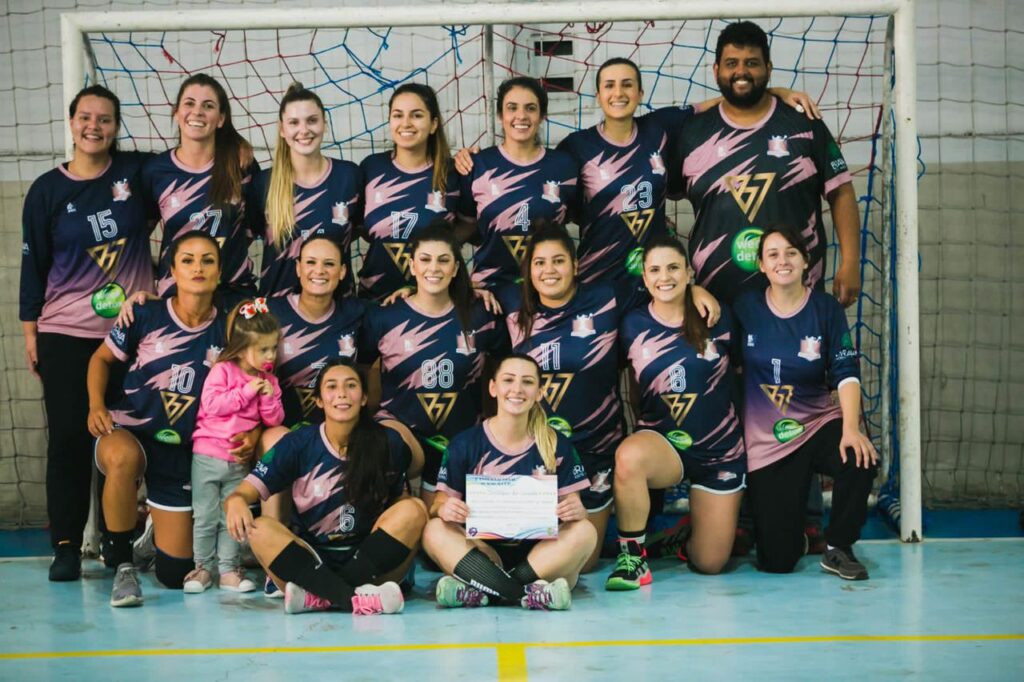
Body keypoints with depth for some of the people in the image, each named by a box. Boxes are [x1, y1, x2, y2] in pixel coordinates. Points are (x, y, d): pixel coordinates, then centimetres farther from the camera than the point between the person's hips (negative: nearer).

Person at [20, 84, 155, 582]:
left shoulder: (135, 172, 2)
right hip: (66, 334, 0)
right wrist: (30, 330, 3)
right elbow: (33, 264, 5)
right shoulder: (47, 190, 2)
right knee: (68, 437, -1)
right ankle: (66, 546, 6)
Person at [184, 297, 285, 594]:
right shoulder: (222, 370, -8)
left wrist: (269, 398, -15)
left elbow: (275, 420, 3)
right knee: (205, 517, 2)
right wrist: (246, 392, -19)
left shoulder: (268, 380, 5)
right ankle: (202, 567, 13)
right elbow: (211, 404, -20)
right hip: (208, 455, -4)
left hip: (240, 461, 4)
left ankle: (228, 570, 15)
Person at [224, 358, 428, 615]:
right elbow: (243, 493, -9)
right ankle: (354, 598, -39)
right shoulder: (298, 444, -3)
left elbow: (400, 499, 12)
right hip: (312, 562, 0)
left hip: (371, 563, 1)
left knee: (413, 509, -24)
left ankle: (319, 596, -29)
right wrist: (236, 502, -33)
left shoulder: (387, 443, -2)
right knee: (261, 529, -26)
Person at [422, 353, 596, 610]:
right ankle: (530, 594, -38)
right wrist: (443, 509, -22)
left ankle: (481, 591, -33)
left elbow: (573, 503, 5)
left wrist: (576, 510, -20)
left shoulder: (557, 446, 5)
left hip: (538, 554, 1)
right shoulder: (464, 444, 3)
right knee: (435, 531, -27)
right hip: (481, 551, -1)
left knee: (584, 532, -27)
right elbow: (440, 502, 3)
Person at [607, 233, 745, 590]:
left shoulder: (717, 318, -4)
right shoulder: (633, 325, -4)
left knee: (710, 563, 3)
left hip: (721, 449, 1)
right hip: (662, 441, -1)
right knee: (629, 455, -39)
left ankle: (687, 534, 40)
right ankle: (632, 554, -20)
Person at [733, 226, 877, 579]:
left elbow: (846, 373, -9)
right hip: (766, 438, 0)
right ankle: (793, 535, 33)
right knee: (777, 561, -8)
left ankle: (838, 548, -7)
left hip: (819, 424, 1)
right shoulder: (746, 307, -3)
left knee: (861, 460, -35)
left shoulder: (826, 308, -3)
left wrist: (851, 428, -25)